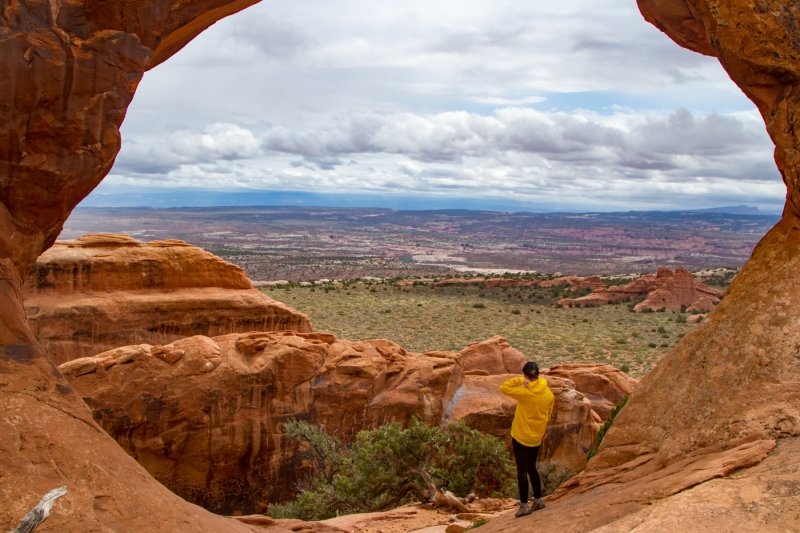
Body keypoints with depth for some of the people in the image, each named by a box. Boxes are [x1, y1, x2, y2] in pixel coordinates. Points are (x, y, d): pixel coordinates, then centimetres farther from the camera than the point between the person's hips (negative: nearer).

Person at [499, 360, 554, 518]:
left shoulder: (524, 392, -20)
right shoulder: (548, 393, -1)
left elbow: (503, 388, -13)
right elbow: (547, 415, 9)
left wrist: (519, 380, -12)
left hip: (520, 436, -6)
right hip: (537, 438, 6)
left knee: (522, 471, 3)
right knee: (532, 468, 20)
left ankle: (524, 506, 7)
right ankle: (538, 501, 26)